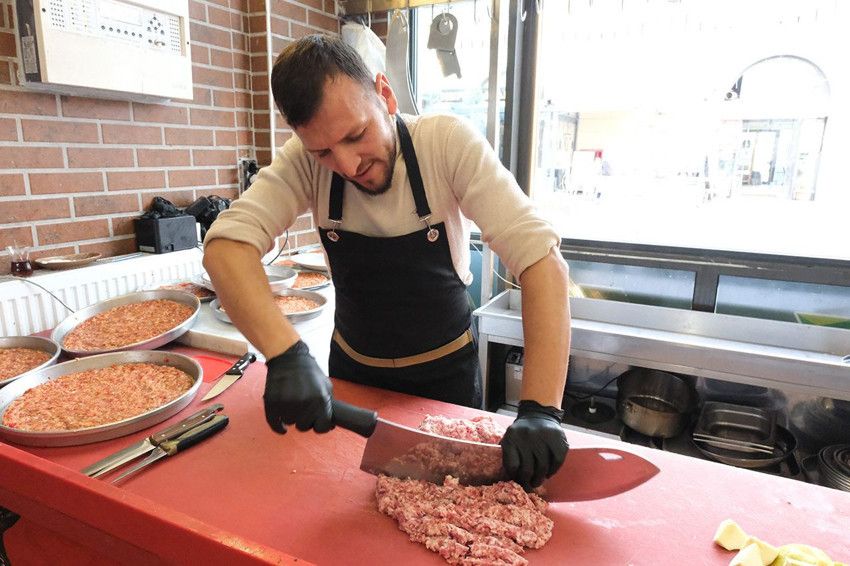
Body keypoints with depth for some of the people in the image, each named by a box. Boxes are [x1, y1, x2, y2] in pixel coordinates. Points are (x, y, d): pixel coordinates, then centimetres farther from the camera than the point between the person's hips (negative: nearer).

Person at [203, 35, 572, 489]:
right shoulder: (306, 159, -16)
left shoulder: (449, 143, -24)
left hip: (445, 372, -2)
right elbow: (227, 244, -26)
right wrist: (286, 354, -43)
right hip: (352, 370, 2)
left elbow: (541, 257, -30)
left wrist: (540, 409, -38)